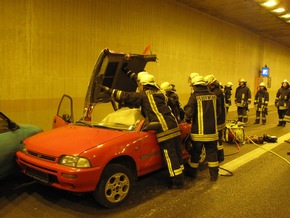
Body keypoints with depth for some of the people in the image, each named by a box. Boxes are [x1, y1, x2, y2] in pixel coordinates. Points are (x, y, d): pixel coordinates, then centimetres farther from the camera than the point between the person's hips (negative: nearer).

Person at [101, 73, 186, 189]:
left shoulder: (144, 95, -4)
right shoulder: (159, 93, 16)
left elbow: (126, 96, -1)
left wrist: (109, 90, 7)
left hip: (165, 131, -8)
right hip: (174, 127, 8)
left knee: (171, 157, 0)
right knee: (176, 155, 14)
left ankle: (178, 182, 9)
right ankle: (180, 179, 26)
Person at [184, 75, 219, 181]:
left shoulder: (195, 96, -12)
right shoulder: (213, 96, 3)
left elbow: (189, 112, -17)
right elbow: (218, 112, 12)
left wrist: (188, 119, 2)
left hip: (199, 131, -4)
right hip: (212, 130, 4)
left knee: (195, 153, 12)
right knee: (212, 153, 13)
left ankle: (192, 173, 27)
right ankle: (214, 175, 19)